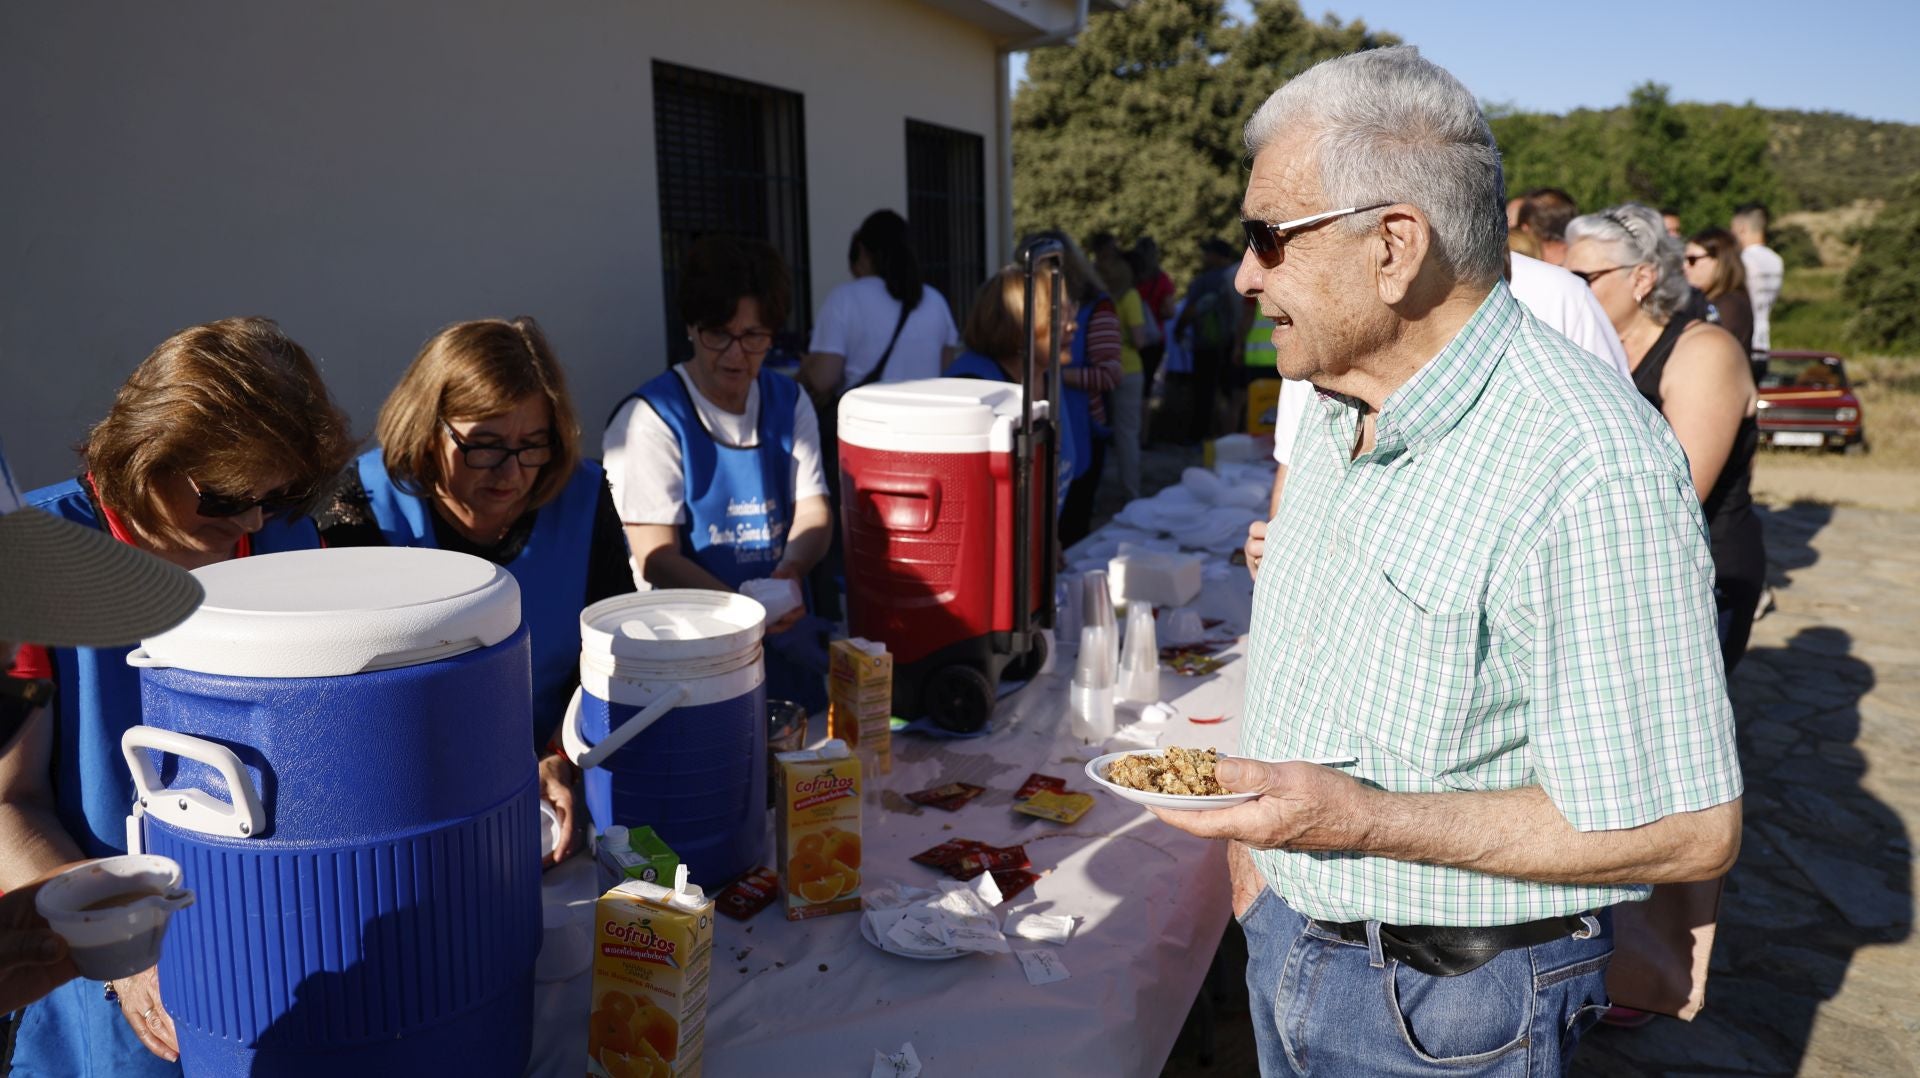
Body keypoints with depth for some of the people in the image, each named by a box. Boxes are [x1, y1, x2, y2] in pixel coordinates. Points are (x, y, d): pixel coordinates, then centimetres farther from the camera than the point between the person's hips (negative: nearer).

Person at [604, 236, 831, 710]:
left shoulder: (790, 403, 12)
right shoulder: (650, 418, -6)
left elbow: (813, 513, 6)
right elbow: (656, 556, -11)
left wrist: (789, 570, -18)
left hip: (787, 633, 4)